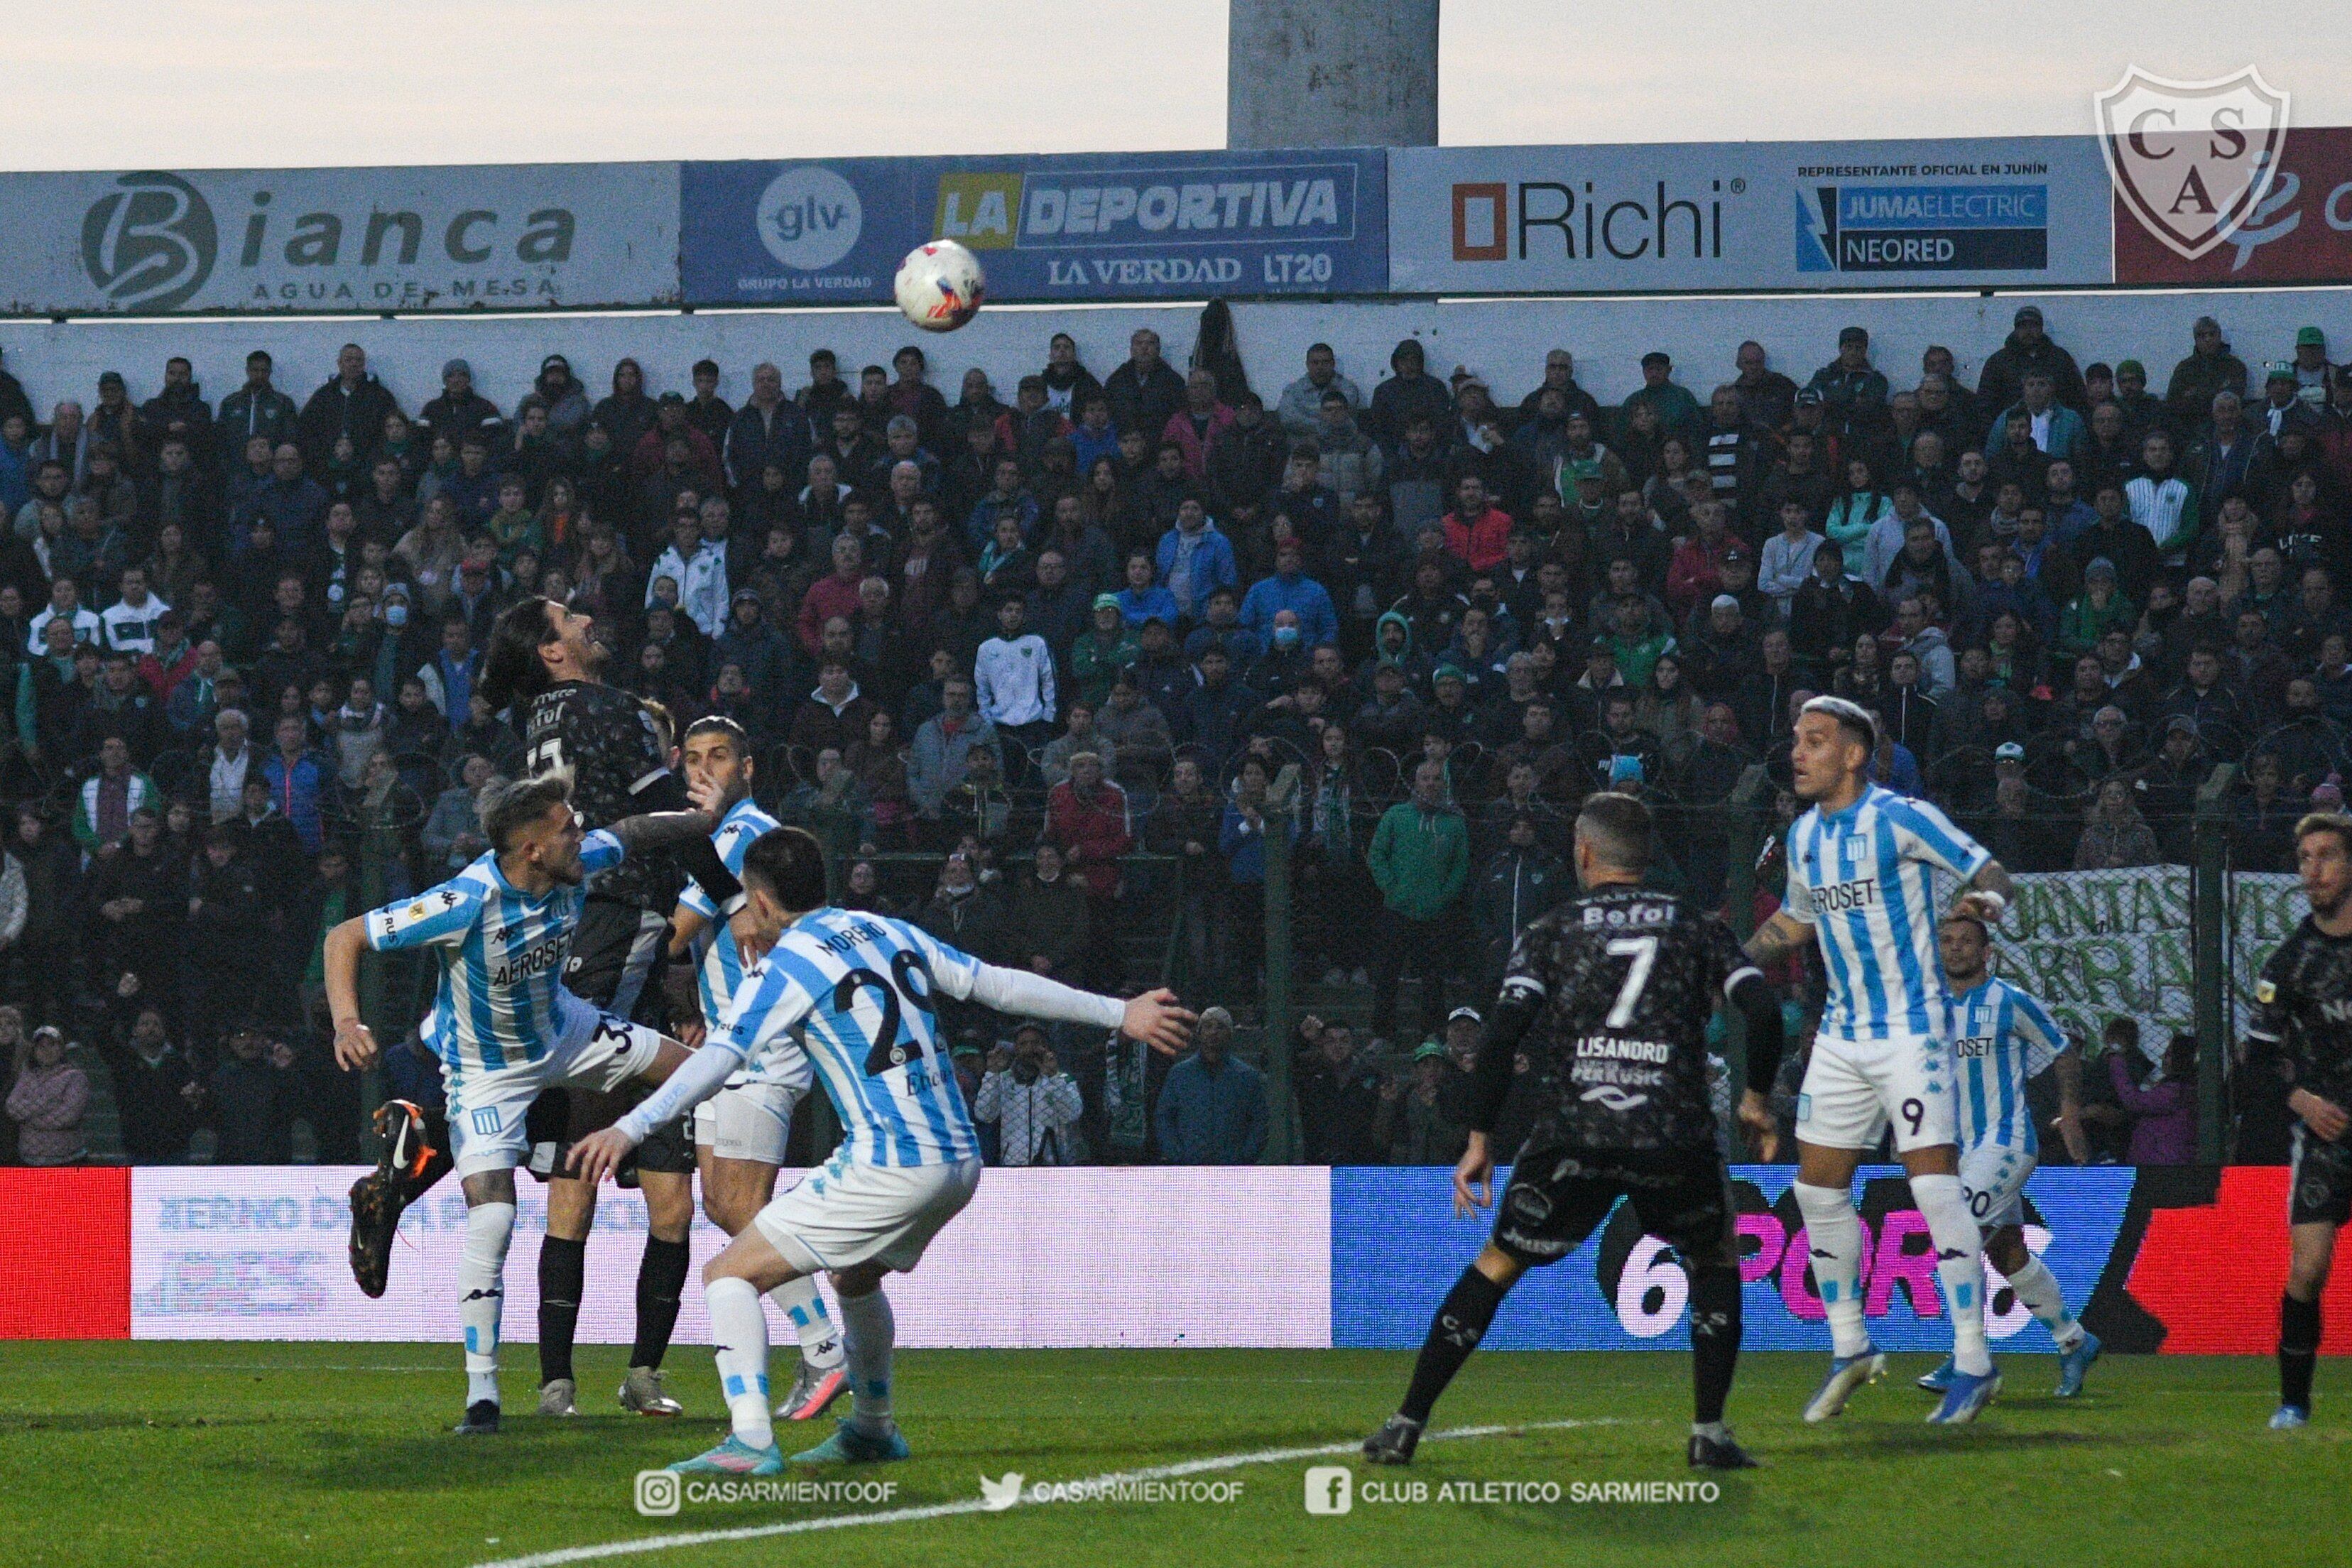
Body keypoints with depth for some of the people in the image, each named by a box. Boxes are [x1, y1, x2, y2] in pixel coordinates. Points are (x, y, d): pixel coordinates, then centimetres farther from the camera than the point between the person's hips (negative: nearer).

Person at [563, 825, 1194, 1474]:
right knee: (855, 1276, 35)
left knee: (729, 1275, -4)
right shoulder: (890, 933, 15)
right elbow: (1000, 984, 19)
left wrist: (631, 1128, -27)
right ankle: (871, 1431, 47)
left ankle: (751, 1442, -18)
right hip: (960, 1160, 8)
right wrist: (1120, 1013, 28)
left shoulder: (785, 966, -5)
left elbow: (719, 1059, -19)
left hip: (887, 1170, -8)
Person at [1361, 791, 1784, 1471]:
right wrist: (1756, 1098, 17)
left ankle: (1406, 1424, 12)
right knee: (1715, 1262, 25)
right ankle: (1710, 1433, 13)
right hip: (1676, 1132, 0)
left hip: (1572, 1135, 0)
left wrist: (1479, 1142, 2)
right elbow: (1763, 1009, 2)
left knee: (1496, 1267, 14)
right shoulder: (1697, 927, 14)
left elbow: (1505, 1034, -1)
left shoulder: (1550, 933, 12)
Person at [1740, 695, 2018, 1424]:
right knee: (1819, 1186, 7)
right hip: (1842, 1032, 8)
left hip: (1911, 1029, -8)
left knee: (1935, 1186, -13)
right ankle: (1850, 1349, 21)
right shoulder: (1804, 835, 10)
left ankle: (1973, 1363, -9)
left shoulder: (1900, 818, -12)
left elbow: (1987, 870, -10)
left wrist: (1987, 901, -31)